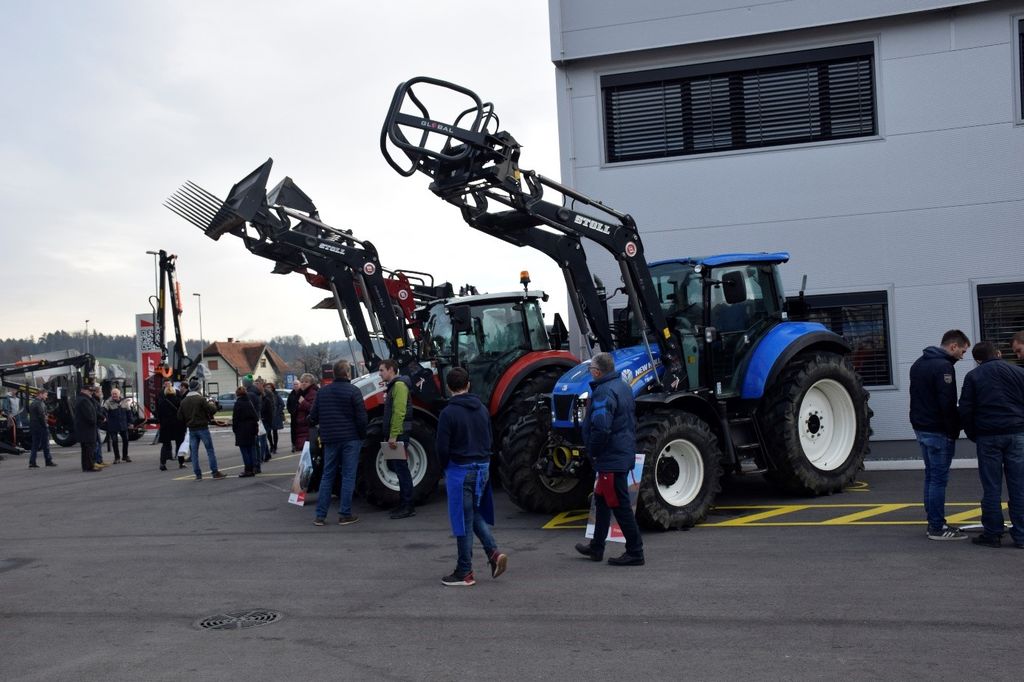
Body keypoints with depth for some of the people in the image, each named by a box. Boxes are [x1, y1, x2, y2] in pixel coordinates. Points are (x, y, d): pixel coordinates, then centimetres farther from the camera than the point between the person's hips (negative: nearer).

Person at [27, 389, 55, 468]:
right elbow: (42, 415, -22)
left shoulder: (32, 403, 15)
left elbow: (30, 415, 17)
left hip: (33, 427, 9)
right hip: (41, 427, -9)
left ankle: (32, 462, 5)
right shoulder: (40, 403, -15)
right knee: (45, 445, 0)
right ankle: (48, 461, 6)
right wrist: (45, 425, -13)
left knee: (35, 445, 10)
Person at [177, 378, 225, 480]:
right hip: (202, 428, -5)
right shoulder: (201, 399, -12)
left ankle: (198, 474, 6)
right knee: (210, 450, 1)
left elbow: (180, 416, 7)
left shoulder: (183, 401, 5)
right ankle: (215, 472, -1)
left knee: (194, 452, 8)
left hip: (191, 429, 5)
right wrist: (212, 405, 6)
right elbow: (211, 410, -15)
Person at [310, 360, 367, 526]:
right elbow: (361, 417, -13)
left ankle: (320, 515, 9)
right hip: (350, 439, -5)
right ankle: (344, 514, 2)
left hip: (329, 440, 5)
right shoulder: (353, 391, -10)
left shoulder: (322, 392, 6)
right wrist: (362, 435, 1)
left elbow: (313, 417, 8)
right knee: (348, 476, 2)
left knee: (327, 476, 11)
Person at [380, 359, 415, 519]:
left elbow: (399, 413, -22)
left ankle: (408, 507, -5)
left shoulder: (399, 385, -14)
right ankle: (403, 503, 21)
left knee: (400, 467, -8)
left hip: (398, 434, -11)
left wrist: (393, 436, -24)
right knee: (393, 465, 13)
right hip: (395, 434, 11)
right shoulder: (393, 386, 19)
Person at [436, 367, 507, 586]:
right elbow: (489, 440, 12)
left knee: (463, 520, 1)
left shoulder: (448, 413, -14)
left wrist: (446, 468, 4)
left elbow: (443, 447, -13)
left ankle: (465, 572, 9)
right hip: (483, 468, 6)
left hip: (460, 470, -6)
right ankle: (494, 552, 4)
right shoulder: (482, 409, 6)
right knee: (476, 514, 21)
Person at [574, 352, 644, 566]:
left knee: (619, 504, -4)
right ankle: (596, 548, 30)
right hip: (625, 454, 11)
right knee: (602, 500, 20)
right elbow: (631, 421, 22)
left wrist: (593, 452, -13)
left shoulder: (604, 392, -20)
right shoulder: (622, 386, 12)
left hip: (611, 459, -11)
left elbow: (600, 428, -28)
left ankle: (635, 552, 2)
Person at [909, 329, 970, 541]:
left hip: (920, 428, 9)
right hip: (938, 432, -9)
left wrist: (919, 422, 19)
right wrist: (954, 430, -12)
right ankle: (937, 527, -2)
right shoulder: (943, 367, -16)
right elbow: (948, 404, -20)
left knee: (931, 475, 14)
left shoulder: (918, 363, 15)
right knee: (939, 478, -5)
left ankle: (933, 523, 19)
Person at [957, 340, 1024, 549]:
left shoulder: (973, 376, 3)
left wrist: (973, 435, 11)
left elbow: (965, 411, -1)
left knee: (991, 488, 4)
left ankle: (992, 534, 6)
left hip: (988, 436, -1)